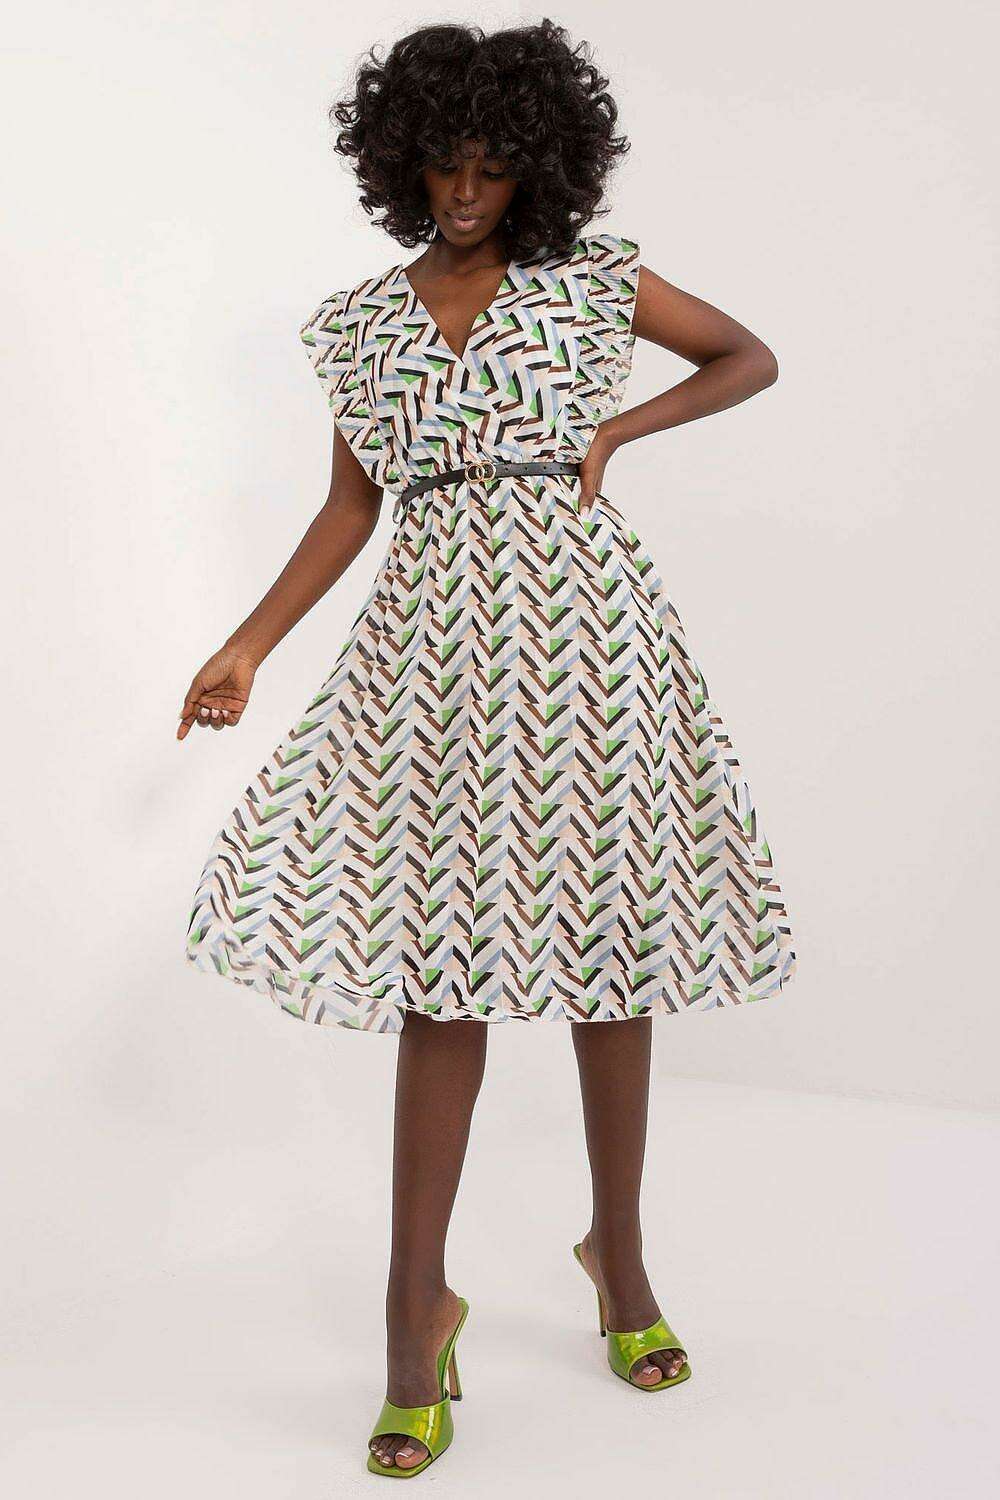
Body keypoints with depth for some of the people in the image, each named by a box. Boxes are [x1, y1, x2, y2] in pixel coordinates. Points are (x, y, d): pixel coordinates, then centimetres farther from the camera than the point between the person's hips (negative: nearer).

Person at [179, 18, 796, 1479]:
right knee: (442, 957, -4)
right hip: (437, 634, 1)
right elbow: (351, 507, 13)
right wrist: (250, 645, 6)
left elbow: (753, 357, 14)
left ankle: (620, 1248, 23)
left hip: (584, 619, 0)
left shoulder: (594, 276, 6)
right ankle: (417, 1304, 4)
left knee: (607, 937, 5)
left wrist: (623, 426, -1)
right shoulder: (359, 320, 10)